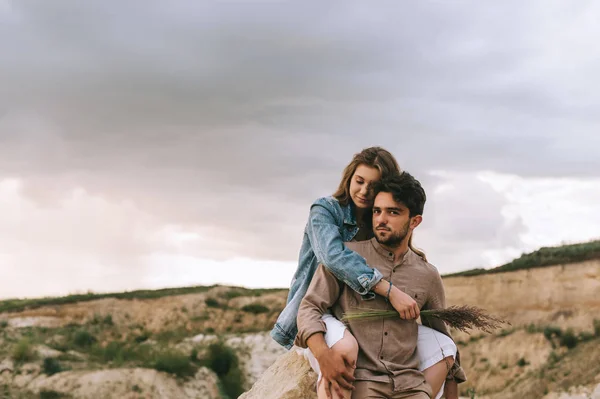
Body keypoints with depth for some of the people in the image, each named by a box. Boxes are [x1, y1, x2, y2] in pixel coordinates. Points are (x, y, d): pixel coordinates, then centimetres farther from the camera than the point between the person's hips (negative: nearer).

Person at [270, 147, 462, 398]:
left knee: (442, 350, -12)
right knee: (345, 348, -41)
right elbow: (333, 256, -28)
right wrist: (391, 291, -36)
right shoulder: (325, 209, -7)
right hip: (319, 312, -6)